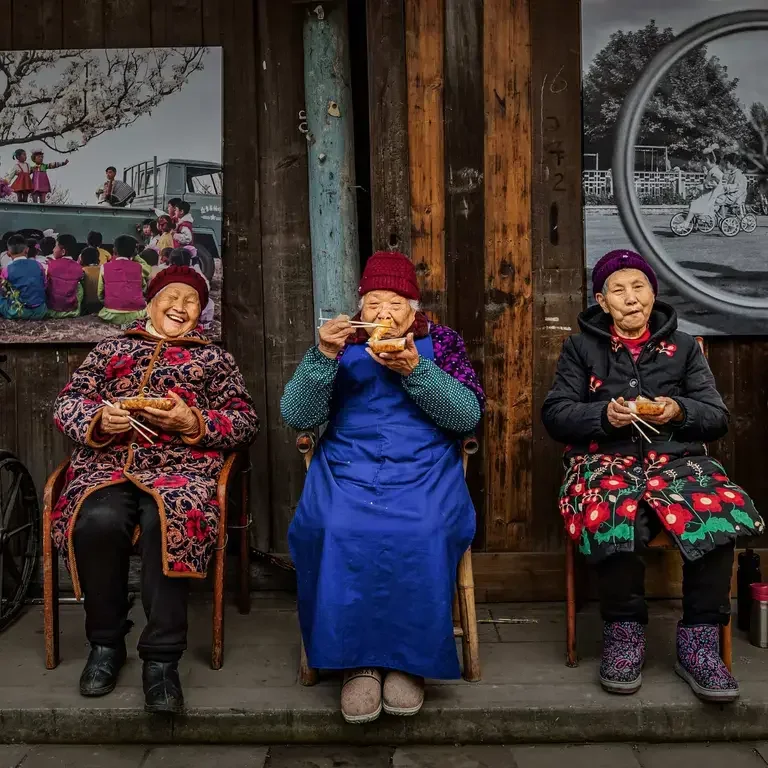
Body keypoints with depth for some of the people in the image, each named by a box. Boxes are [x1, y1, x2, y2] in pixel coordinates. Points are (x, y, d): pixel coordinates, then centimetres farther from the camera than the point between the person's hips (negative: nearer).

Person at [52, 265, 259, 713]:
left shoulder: (214, 358, 21)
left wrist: (193, 422, -6)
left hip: (181, 468, -1)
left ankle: (162, 658, -24)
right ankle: (106, 643, -9)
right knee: (97, 521, -31)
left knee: (168, 523, -35)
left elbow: (247, 422, 12)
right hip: (107, 464, 2)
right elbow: (66, 404, 18)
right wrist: (99, 419, -5)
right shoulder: (112, 349, 25)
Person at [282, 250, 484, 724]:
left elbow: (469, 415, -1)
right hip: (346, 468, 1)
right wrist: (324, 355, -12)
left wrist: (414, 370, -14)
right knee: (335, 531, -30)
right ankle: (357, 658, -14)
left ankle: (409, 659, -12)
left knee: (424, 534, -31)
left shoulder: (442, 342, 13)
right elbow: (297, 416, 3)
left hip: (425, 471, 0)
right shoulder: (342, 342, 15)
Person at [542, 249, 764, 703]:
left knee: (722, 512, -32)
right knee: (614, 515, -38)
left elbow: (718, 418, 13)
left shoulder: (683, 347, 18)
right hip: (606, 460, -1)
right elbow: (555, 415, 6)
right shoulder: (581, 347, 15)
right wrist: (603, 415, -12)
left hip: (678, 459, 2)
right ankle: (625, 632, -16)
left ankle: (700, 640, -16)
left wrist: (679, 410, -9)